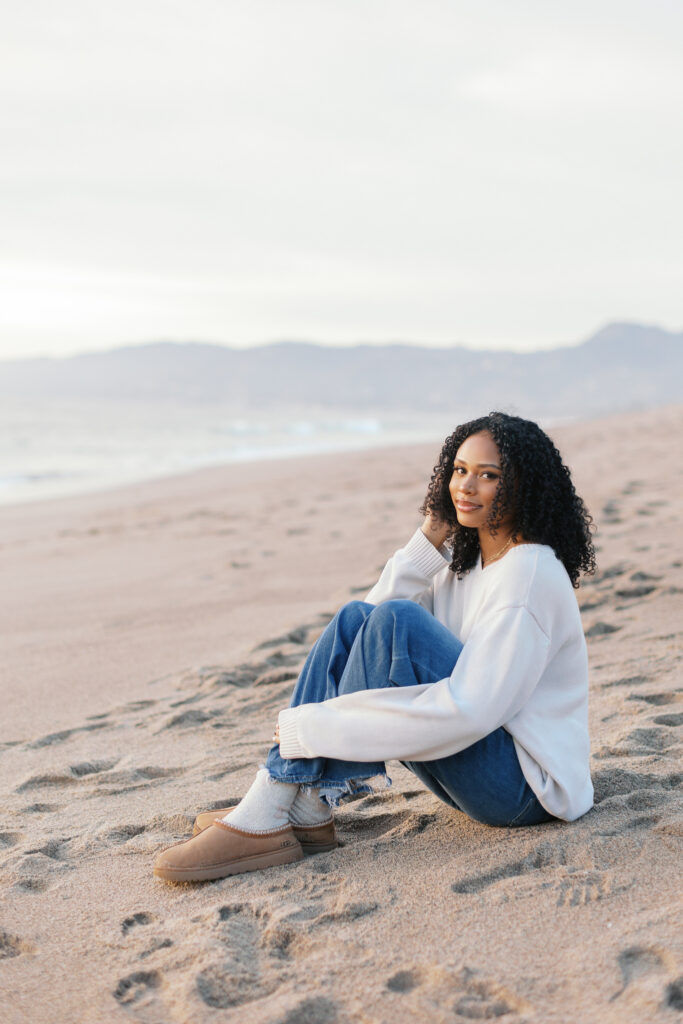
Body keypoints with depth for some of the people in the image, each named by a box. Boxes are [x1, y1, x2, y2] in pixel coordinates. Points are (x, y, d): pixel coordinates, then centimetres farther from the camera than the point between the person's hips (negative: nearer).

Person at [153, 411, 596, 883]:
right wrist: (428, 543, -5)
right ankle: (289, 808, -13)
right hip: (473, 747, 8)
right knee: (355, 618, -5)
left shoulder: (531, 572, -18)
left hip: (527, 787, -8)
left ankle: (301, 810, -19)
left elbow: (468, 713, -28)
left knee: (396, 622, -25)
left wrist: (315, 727, -26)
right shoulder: (463, 558, 10)